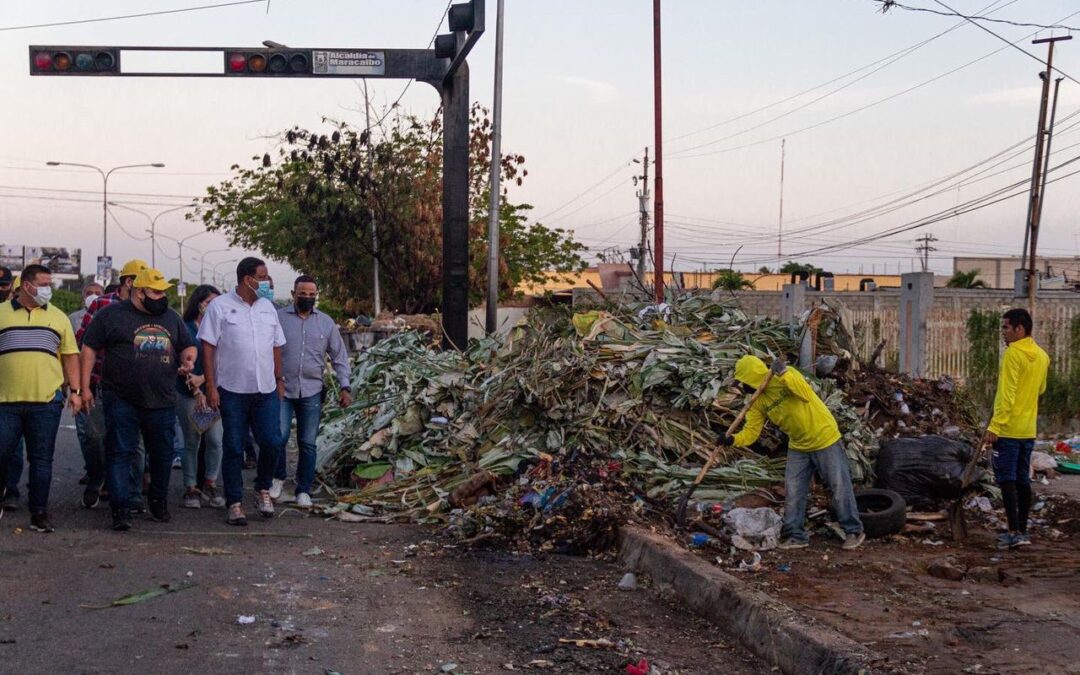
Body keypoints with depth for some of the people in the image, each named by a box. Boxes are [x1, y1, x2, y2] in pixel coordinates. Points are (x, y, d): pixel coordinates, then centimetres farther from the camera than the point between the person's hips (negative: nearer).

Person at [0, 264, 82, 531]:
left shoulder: (58, 317, 12)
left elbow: (70, 356, 13)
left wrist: (75, 390, 4)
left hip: (46, 401, 1)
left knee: (42, 459, 3)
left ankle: (39, 512, 10)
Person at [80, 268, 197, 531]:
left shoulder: (172, 317, 14)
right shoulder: (112, 314, 1)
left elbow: (188, 346, 24)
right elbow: (89, 349, 1)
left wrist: (188, 360, -1)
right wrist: (84, 387, -5)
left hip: (163, 401, 4)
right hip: (122, 401, -4)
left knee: (162, 454, 11)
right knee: (120, 454, -5)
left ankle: (159, 502, 29)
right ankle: (120, 509, -2)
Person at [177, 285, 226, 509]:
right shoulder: (185, 329, -1)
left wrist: (202, 378, -13)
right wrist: (197, 392, -13)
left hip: (213, 392, 2)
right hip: (188, 395, -2)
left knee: (215, 440, -4)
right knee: (191, 442, 4)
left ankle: (210, 484, 10)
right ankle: (191, 488, 12)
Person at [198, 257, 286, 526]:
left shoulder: (267, 307, 12)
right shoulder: (219, 306, -5)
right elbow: (208, 347, -7)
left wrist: (279, 380, 15)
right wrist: (211, 386, -11)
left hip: (266, 390, 4)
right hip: (232, 391, -4)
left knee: (272, 442, -2)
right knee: (233, 448, 3)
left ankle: (263, 489, 22)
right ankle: (234, 503, 11)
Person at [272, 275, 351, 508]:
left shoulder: (326, 323, 7)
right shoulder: (278, 318, 0)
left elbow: (339, 357, 10)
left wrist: (344, 387, 2)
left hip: (311, 392, 2)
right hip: (282, 390, -2)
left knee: (308, 444, 5)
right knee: (278, 437, -11)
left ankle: (304, 490, 16)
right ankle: (278, 477, 15)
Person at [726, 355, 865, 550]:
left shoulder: (788, 374, -20)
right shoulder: (759, 401, -3)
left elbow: (806, 396, -35)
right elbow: (751, 430, -8)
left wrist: (783, 374, -40)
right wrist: (734, 440, -26)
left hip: (824, 439, -6)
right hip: (798, 447, 6)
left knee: (840, 487, 1)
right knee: (793, 492, 6)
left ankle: (854, 531, 13)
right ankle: (796, 535, 16)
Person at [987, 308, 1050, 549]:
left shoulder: (1013, 353, -15)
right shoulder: (1042, 355, 10)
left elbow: (1006, 394, -19)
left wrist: (995, 426, -18)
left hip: (1008, 429, -8)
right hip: (1029, 429, 8)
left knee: (1006, 479, -5)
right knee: (1023, 480, 13)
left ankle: (1015, 532, -9)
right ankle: (1022, 530, 18)